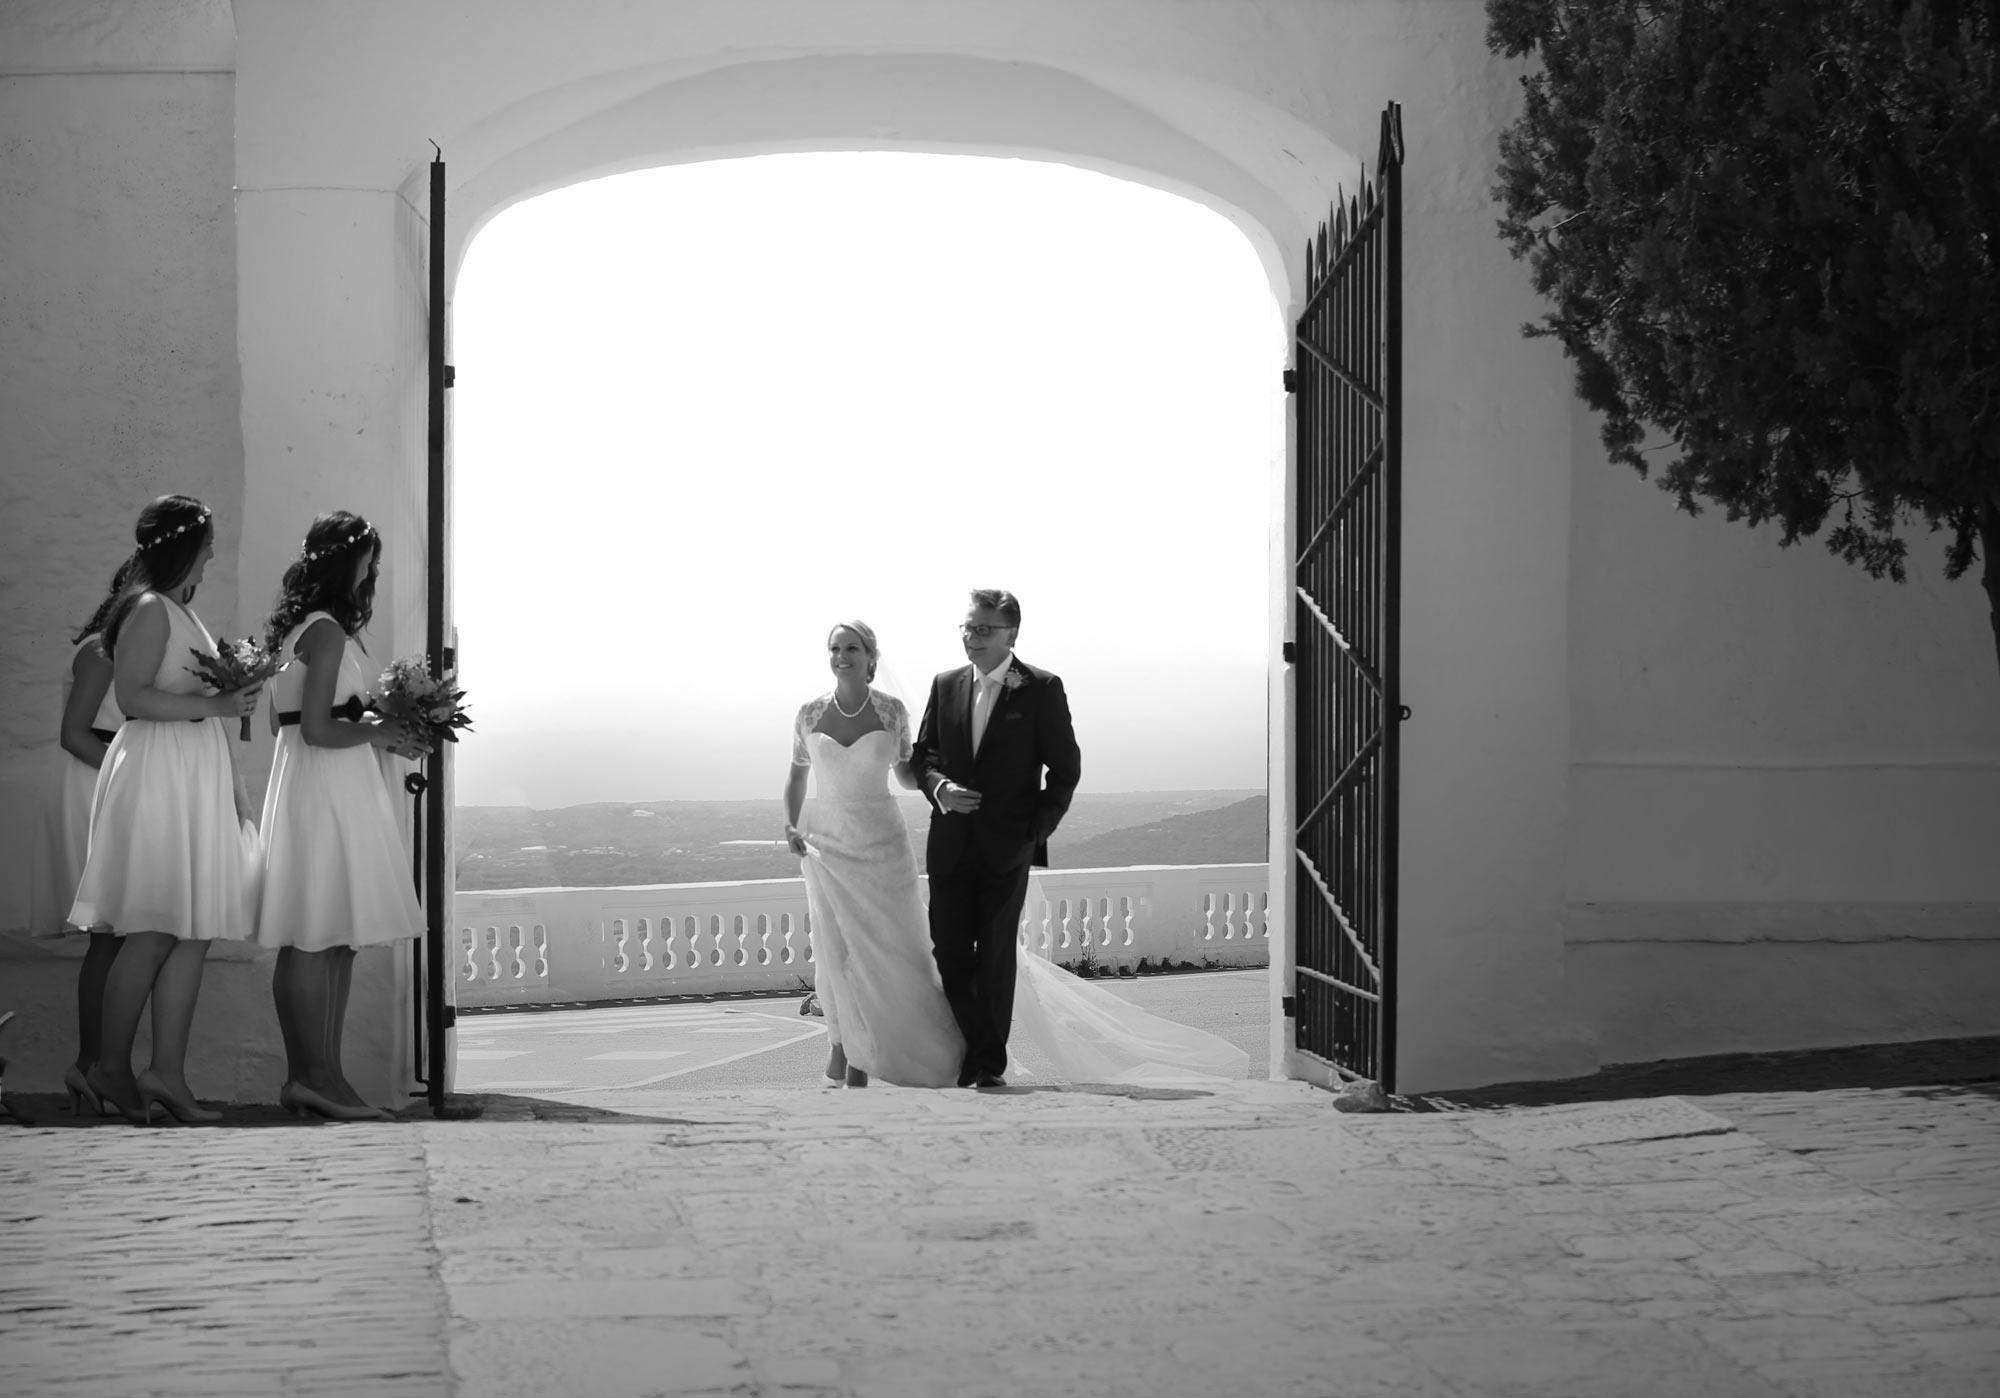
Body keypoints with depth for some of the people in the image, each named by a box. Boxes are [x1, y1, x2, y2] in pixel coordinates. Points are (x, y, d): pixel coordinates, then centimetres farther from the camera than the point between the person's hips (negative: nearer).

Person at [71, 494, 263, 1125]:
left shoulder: (183, 612, 19)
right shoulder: (149, 610, -10)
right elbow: (132, 696, -20)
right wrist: (215, 704, -19)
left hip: (199, 778, 9)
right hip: (160, 776, -9)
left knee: (194, 933, 4)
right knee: (155, 933, -7)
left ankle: (167, 1073, 4)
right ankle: (111, 1065, 3)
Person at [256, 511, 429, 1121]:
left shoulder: (295, 630, 15)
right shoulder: (327, 632, -14)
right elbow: (318, 730, -20)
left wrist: (374, 725, 16)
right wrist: (379, 733, -5)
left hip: (308, 789, 10)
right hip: (328, 790, -10)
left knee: (326, 943, 9)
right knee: (322, 942, -7)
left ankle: (309, 1074, 11)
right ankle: (317, 1076, -6)